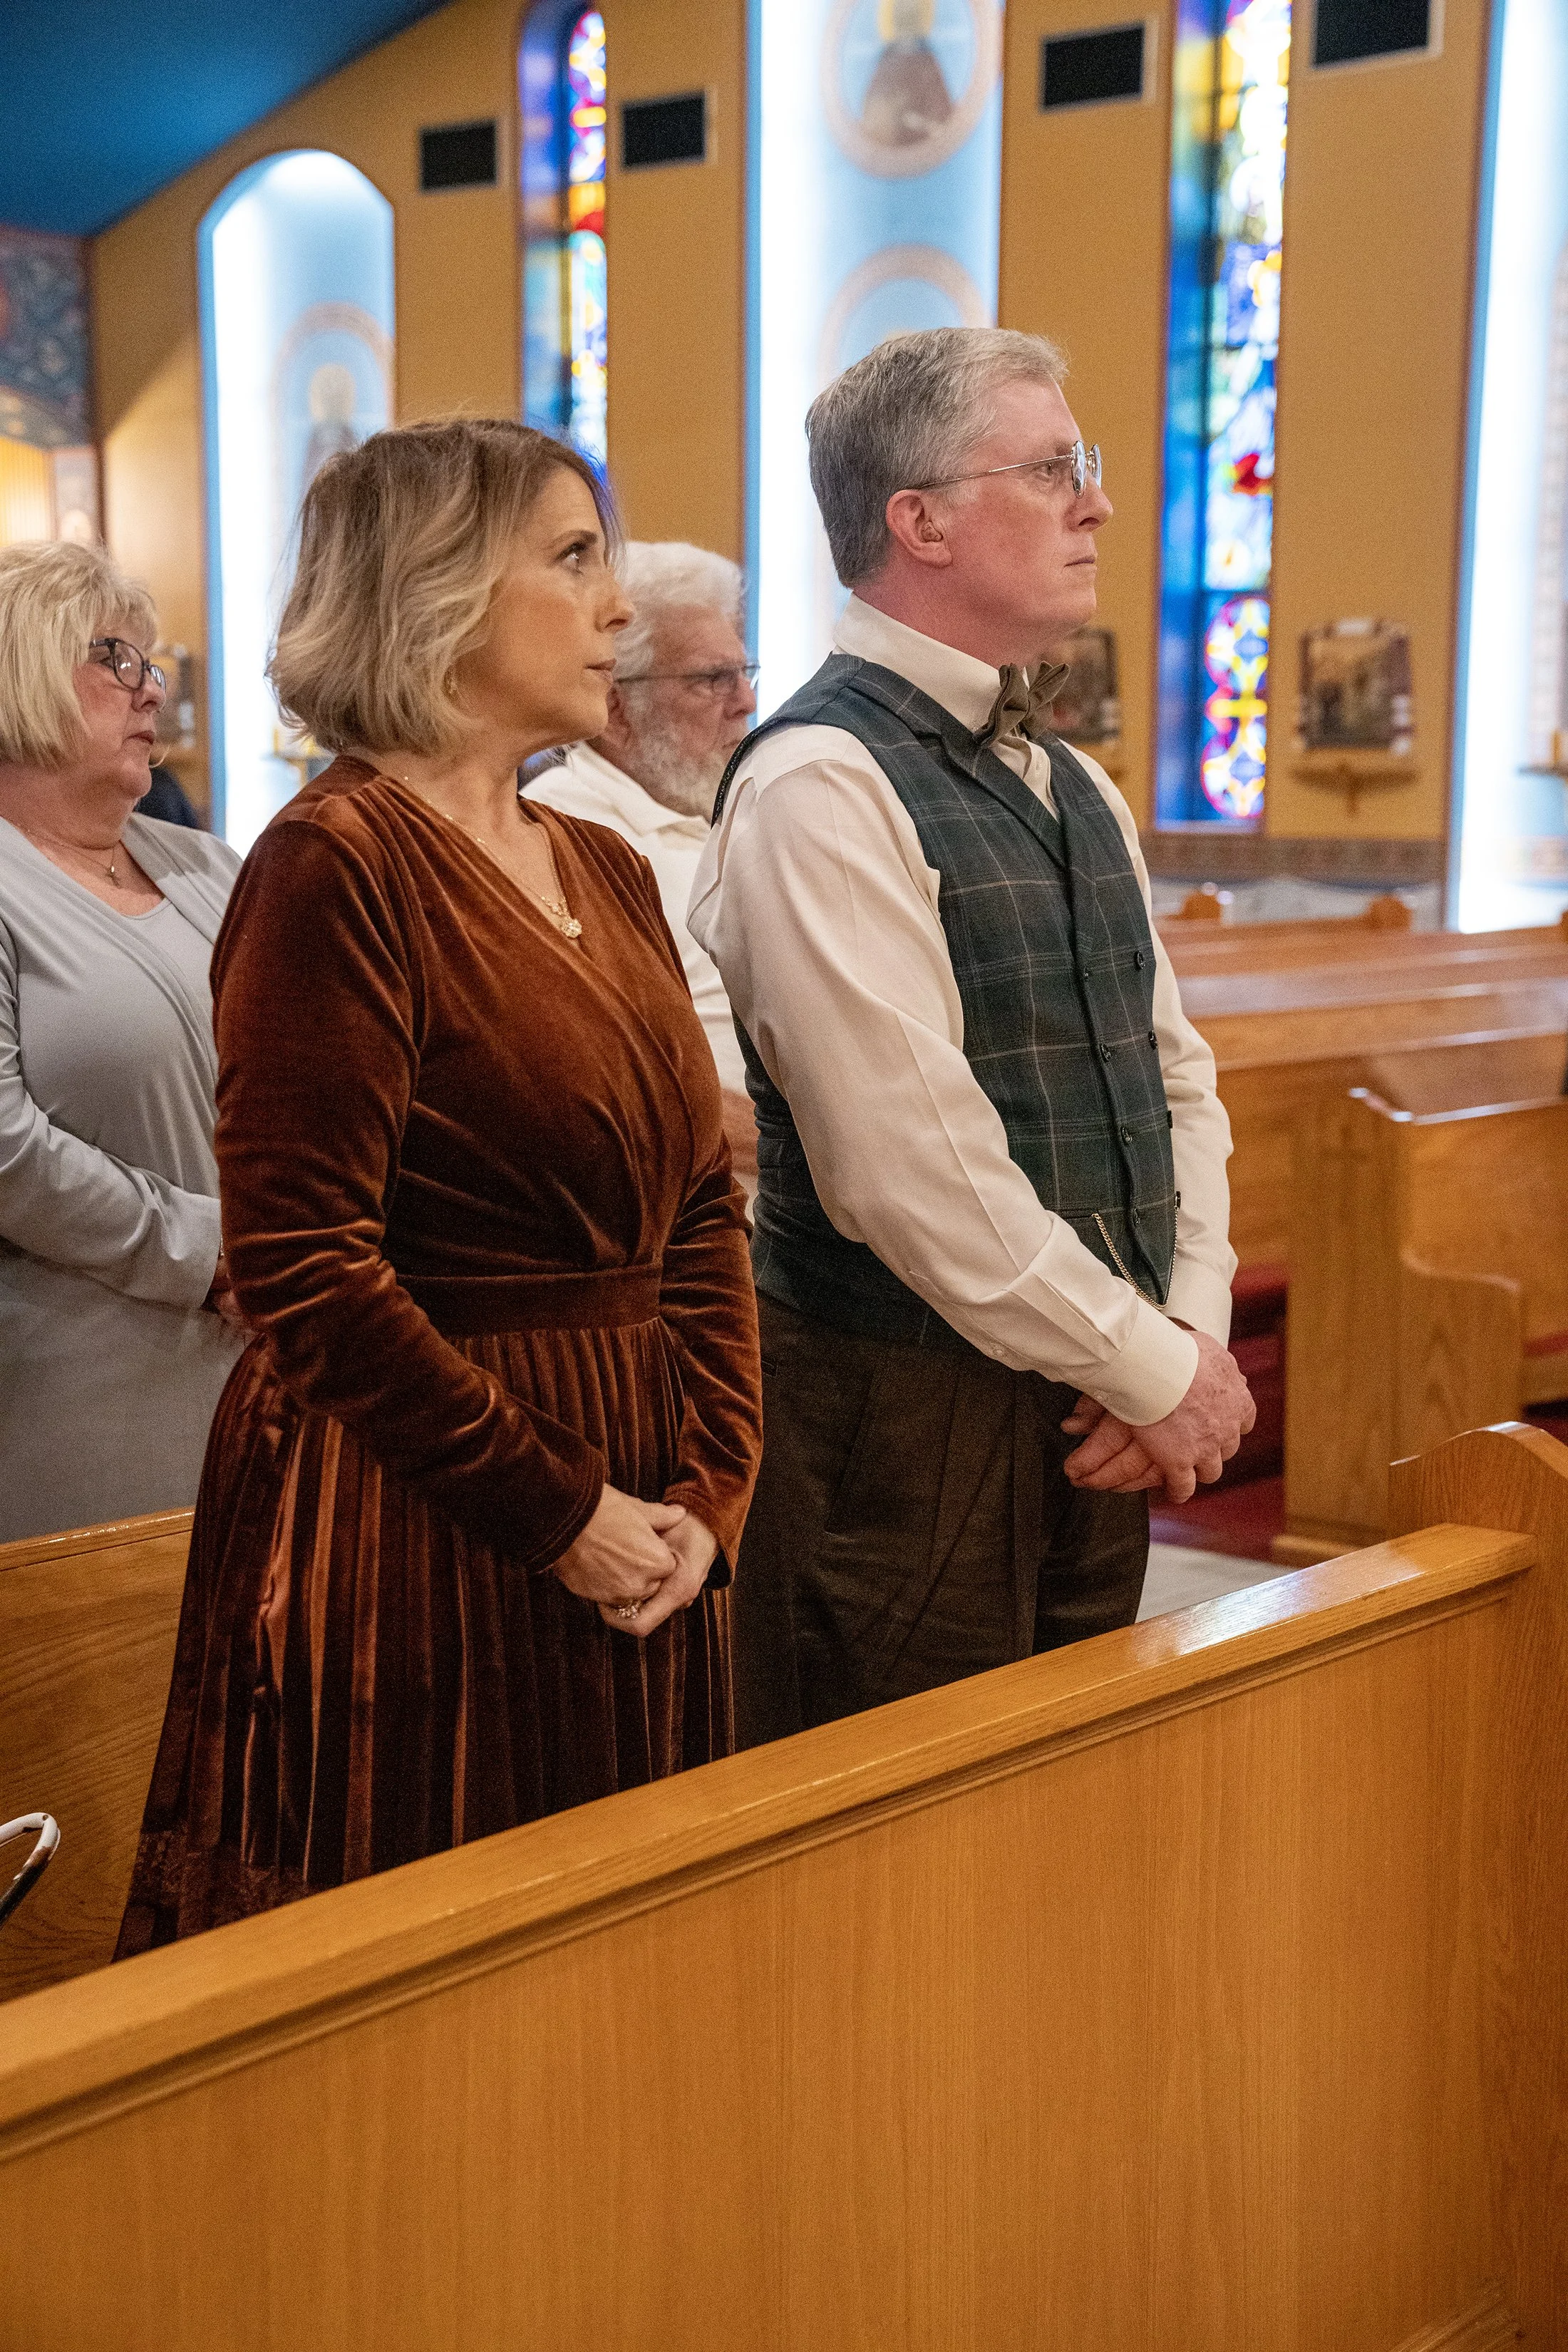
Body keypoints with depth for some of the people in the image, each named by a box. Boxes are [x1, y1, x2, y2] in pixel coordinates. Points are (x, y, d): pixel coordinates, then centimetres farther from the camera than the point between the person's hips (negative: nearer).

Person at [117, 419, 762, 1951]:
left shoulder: (610, 876, 12)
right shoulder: (339, 864, -13)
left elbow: (700, 1214, 13)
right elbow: (303, 1264, -19)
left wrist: (709, 1491, 1)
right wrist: (557, 1512, -15)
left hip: (633, 1549, 8)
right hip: (413, 1549, -7)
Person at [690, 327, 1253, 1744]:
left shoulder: (1078, 790, 12)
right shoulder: (820, 786, -16)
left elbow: (1178, 1079, 13)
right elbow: (915, 1167, -22)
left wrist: (1194, 1332, -2)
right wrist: (1155, 1371, -14)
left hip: (1091, 1419, 8)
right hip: (902, 1416, -8)